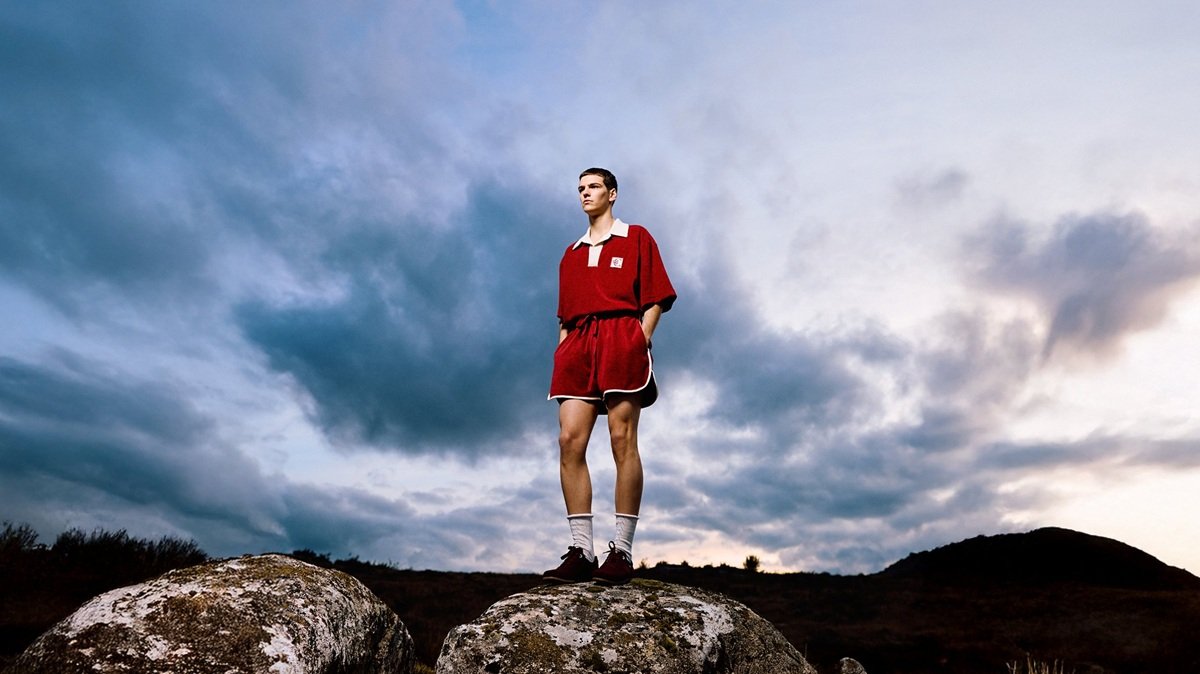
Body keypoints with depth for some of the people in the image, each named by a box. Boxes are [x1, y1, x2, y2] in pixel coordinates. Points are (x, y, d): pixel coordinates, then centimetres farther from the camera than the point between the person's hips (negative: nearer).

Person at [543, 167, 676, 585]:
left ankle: (622, 551, -7)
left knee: (622, 439, -10)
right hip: (577, 346, 5)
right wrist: (563, 353, 10)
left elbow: (657, 299, 5)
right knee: (570, 441, -7)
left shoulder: (636, 238, 14)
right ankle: (580, 551, -5)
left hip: (621, 338, -5)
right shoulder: (571, 253, 27)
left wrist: (640, 344, -8)